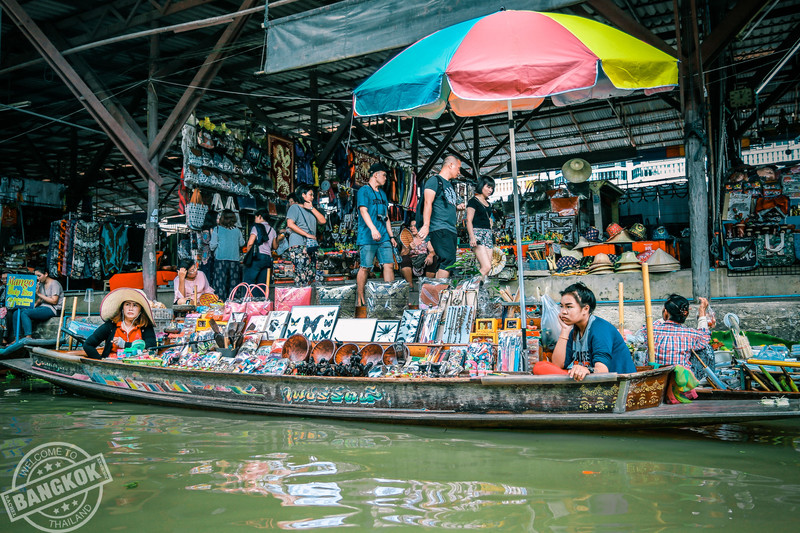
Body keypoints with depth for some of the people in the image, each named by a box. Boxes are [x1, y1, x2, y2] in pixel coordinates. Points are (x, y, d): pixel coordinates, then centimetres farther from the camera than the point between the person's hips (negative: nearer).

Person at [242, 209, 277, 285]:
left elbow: (250, 243, -11)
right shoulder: (272, 229, 17)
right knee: (262, 284, 5)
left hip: (257, 257, -6)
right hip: (268, 258, 6)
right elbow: (275, 247, 23)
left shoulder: (256, 227, -1)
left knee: (248, 282, -8)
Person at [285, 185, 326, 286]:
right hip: (298, 246, -8)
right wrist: (307, 235, -15)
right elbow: (290, 224, -13)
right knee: (302, 274, -14)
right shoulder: (295, 208, 1)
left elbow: (322, 220, 11)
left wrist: (312, 208, 4)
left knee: (311, 274, 2)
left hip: (311, 246, 8)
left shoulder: (310, 210, 23)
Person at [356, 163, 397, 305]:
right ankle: (359, 299, 5)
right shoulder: (364, 191, -2)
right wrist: (373, 229, -28)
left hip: (383, 237, 7)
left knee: (389, 265, -1)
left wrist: (391, 236, 20)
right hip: (367, 237, -7)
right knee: (365, 267, -4)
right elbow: (363, 211, -15)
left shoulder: (382, 193, 22)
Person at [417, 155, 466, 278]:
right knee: (449, 259, -20)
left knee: (444, 263, 3)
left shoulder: (449, 185, 26)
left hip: (451, 230, 9)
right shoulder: (435, 180, -1)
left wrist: (457, 207, 12)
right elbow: (428, 203, -12)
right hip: (439, 229, -9)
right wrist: (426, 225, -23)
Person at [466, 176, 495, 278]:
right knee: (486, 267, -21)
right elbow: (469, 221, -8)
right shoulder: (473, 201, -1)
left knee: (486, 268, -2)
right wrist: (472, 237, -20)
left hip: (488, 235, 8)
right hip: (478, 233, -8)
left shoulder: (488, 204, 21)